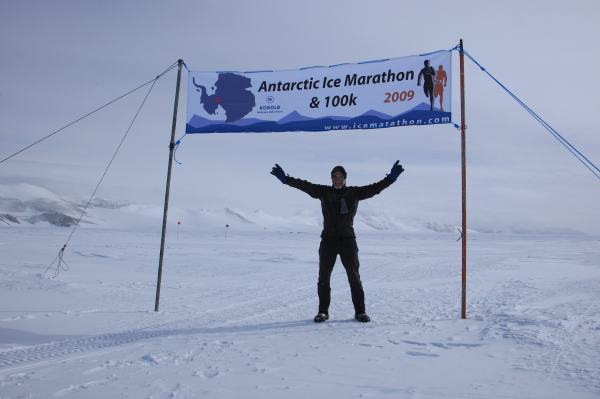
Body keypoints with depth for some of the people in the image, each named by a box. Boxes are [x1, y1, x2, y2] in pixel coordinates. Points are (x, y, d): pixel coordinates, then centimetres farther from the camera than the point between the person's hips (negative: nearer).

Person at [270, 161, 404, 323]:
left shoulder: (354, 193, 2)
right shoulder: (324, 192, 3)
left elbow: (375, 188, -5)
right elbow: (305, 185, -5)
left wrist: (391, 177, -16)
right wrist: (286, 179, -14)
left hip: (348, 240, -1)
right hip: (328, 240, 1)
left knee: (354, 277, 5)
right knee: (324, 277, 7)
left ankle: (360, 311, 17)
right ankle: (323, 311, 20)